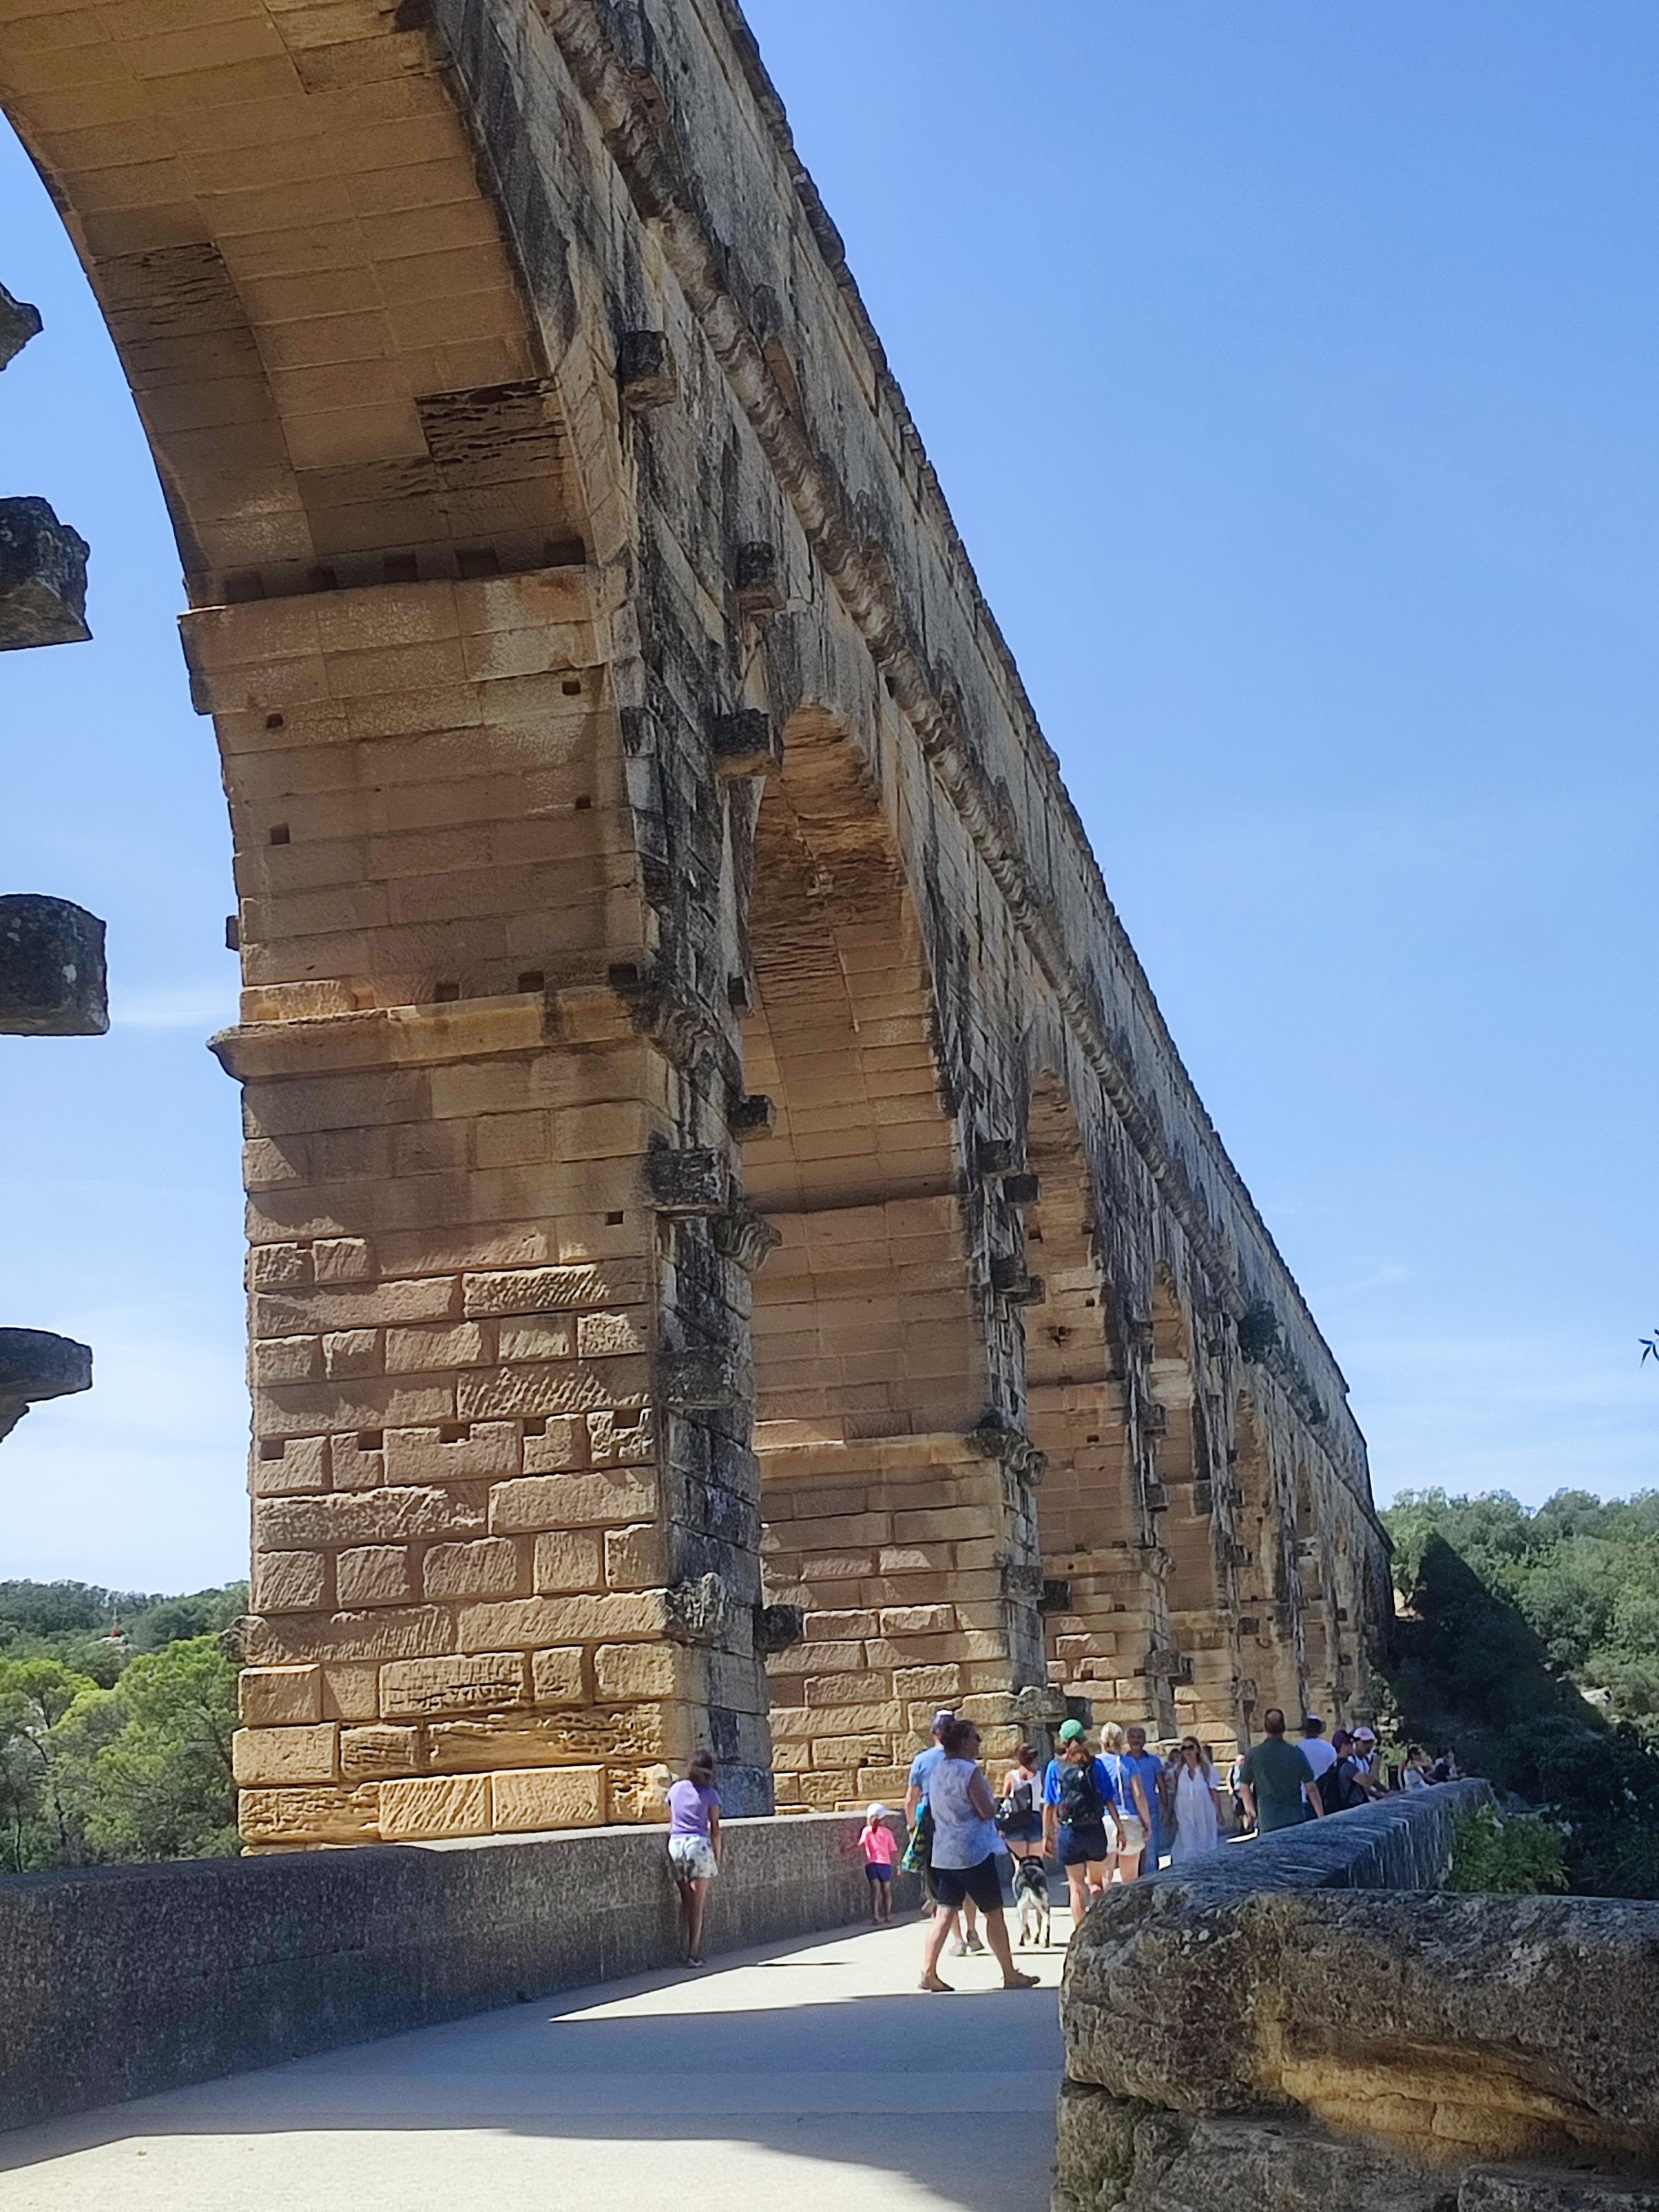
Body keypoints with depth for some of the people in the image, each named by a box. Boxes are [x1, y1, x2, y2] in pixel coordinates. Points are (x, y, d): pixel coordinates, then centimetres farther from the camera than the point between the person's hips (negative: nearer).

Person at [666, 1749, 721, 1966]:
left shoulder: (676, 1789, 11)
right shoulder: (709, 1794, 0)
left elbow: (671, 1823, 14)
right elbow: (715, 1828, -1)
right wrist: (717, 1857, 6)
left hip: (676, 1844, 4)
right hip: (699, 1844, -4)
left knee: (686, 1901, 12)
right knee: (698, 1903, 0)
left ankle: (686, 1950, 10)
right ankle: (694, 1954, -3)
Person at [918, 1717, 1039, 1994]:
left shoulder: (936, 1770, 8)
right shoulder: (970, 1772, -16)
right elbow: (988, 1812, -17)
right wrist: (991, 1796, 3)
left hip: (943, 1854, 7)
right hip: (975, 1854, -7)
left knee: (944, 1913, 8)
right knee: (994, 1914, 4)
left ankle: (928, 1972, 0)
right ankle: (1011, 1975, 11)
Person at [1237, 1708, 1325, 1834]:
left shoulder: (1253, 1755, -4)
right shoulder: (1296, 1753, -7)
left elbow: (1245, 1787, 5)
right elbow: (1310, 1788, -5)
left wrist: (1253, 1812, 20)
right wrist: (1321, 1816, 4)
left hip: (1268, 1823, 0)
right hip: (1295, 1820, 0)